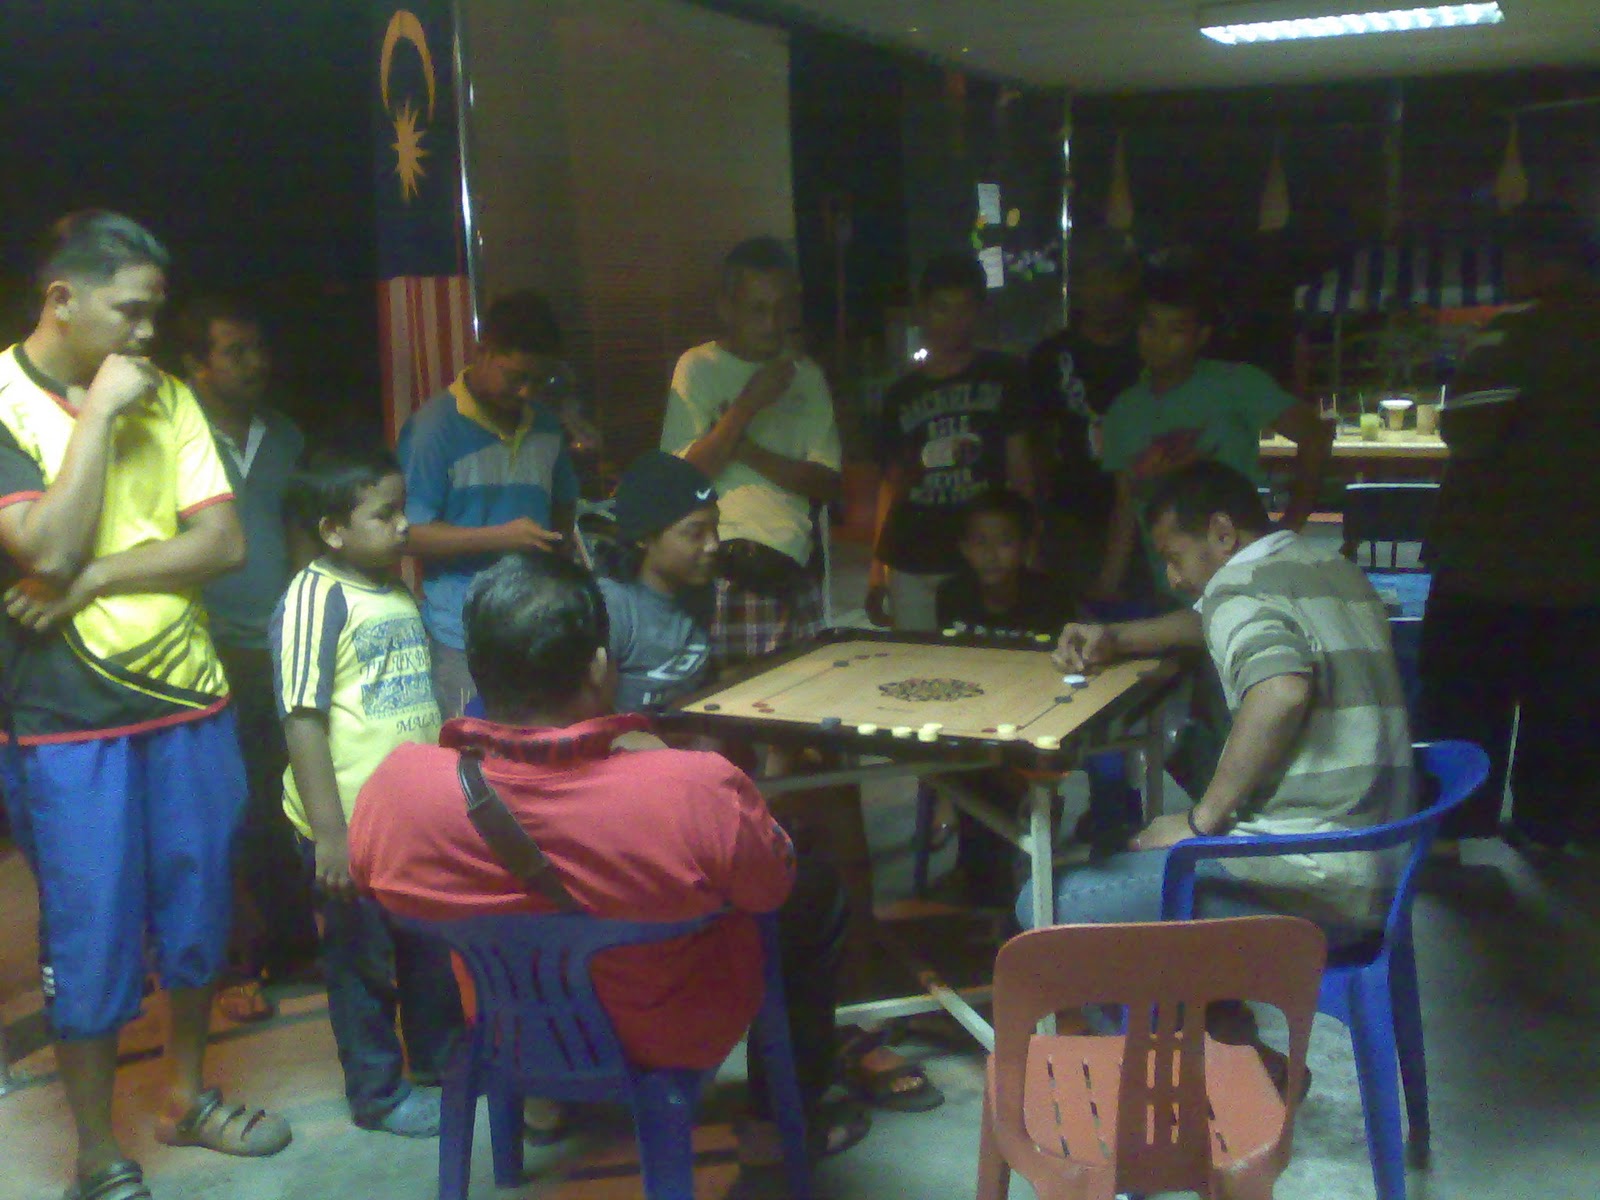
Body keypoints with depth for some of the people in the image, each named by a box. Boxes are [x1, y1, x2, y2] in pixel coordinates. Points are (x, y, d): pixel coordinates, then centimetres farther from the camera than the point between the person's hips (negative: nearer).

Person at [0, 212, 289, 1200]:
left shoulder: (164, 395, 5)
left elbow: (225, 542, -2)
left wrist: (99, 576, -14)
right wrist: (98, 412, -17)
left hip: (189, 694, 5)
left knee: (199, 907, 16)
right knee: (92, 935, 4)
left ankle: (187, 1094, 37)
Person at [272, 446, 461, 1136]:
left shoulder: (400, 593, 9)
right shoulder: (317, 599, -16)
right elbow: (303, 722, -19)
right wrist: (329, 834, -21)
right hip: (352, 822, -7)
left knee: (434, 949, 20)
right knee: (363, 960, 9)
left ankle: (441, 1058, 39)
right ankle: (378, 1091, 25)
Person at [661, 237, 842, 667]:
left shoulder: (805, 374, 14)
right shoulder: (699, 367, 2)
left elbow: (826, 483, 6)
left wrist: (746, 451, -7)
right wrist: (748, 405, -13)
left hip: (794, 573, 4)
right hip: (723, 576, -4)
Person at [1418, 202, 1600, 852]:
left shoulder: (1522, 330, -15)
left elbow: (1464, 428, -20)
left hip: (1492, 563, -5)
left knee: (1461, 706, 7)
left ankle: (1451, 828, 12)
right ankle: (1548, 824, 21)